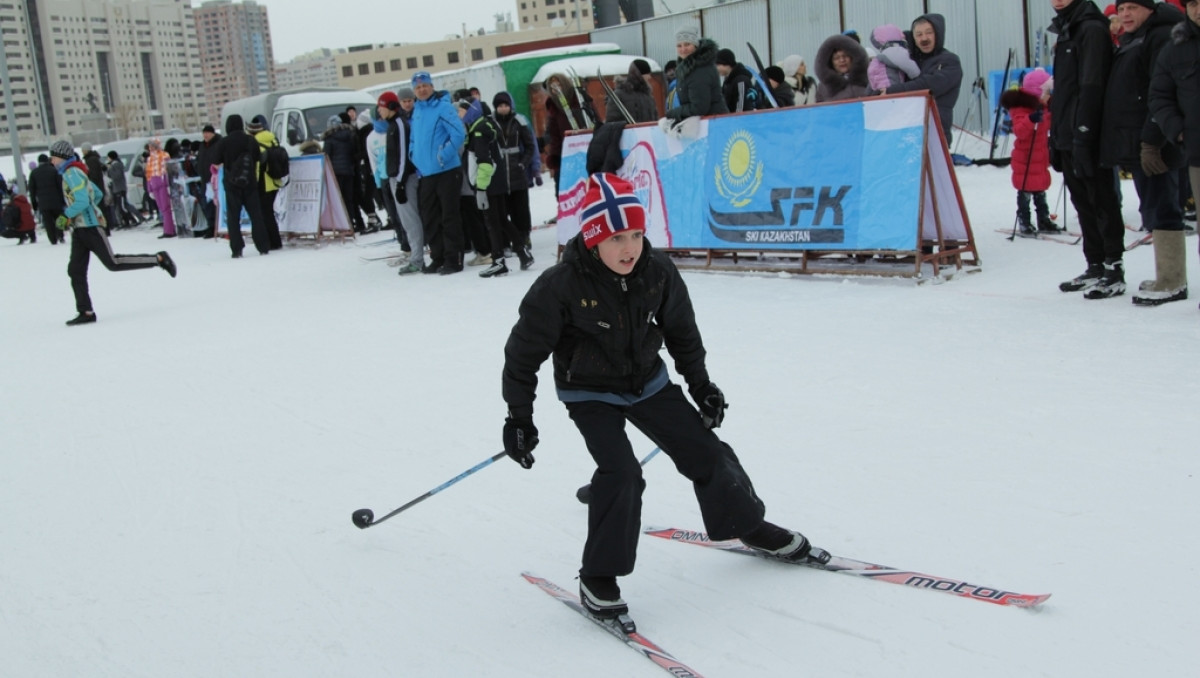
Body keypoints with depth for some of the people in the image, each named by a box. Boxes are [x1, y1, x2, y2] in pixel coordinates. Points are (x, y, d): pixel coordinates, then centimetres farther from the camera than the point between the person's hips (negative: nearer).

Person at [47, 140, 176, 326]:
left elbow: (82, 201, -23)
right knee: (76, 271, 3)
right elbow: (98, 194, 24)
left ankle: (159, 259, 1)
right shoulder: (73, 173, 18)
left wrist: (65, 217, -16)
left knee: (112, 263, -8)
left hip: (90, 227, -10)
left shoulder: (72, 173, -13)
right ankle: (86, 312, 2)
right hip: (79, 229, 10)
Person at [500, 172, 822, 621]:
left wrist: (700, 384, 10)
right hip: (590, 393, -4)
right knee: (621, 473, -22)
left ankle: (747, 524, 34)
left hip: (648, 382, 4)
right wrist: (519, 416, -14)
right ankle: (598, 578, -5)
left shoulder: (658, 272, -15)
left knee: (704, 452, 8)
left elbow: (681, 330, 4)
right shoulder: (561, 286, -27)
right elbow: (524, 350, -17)